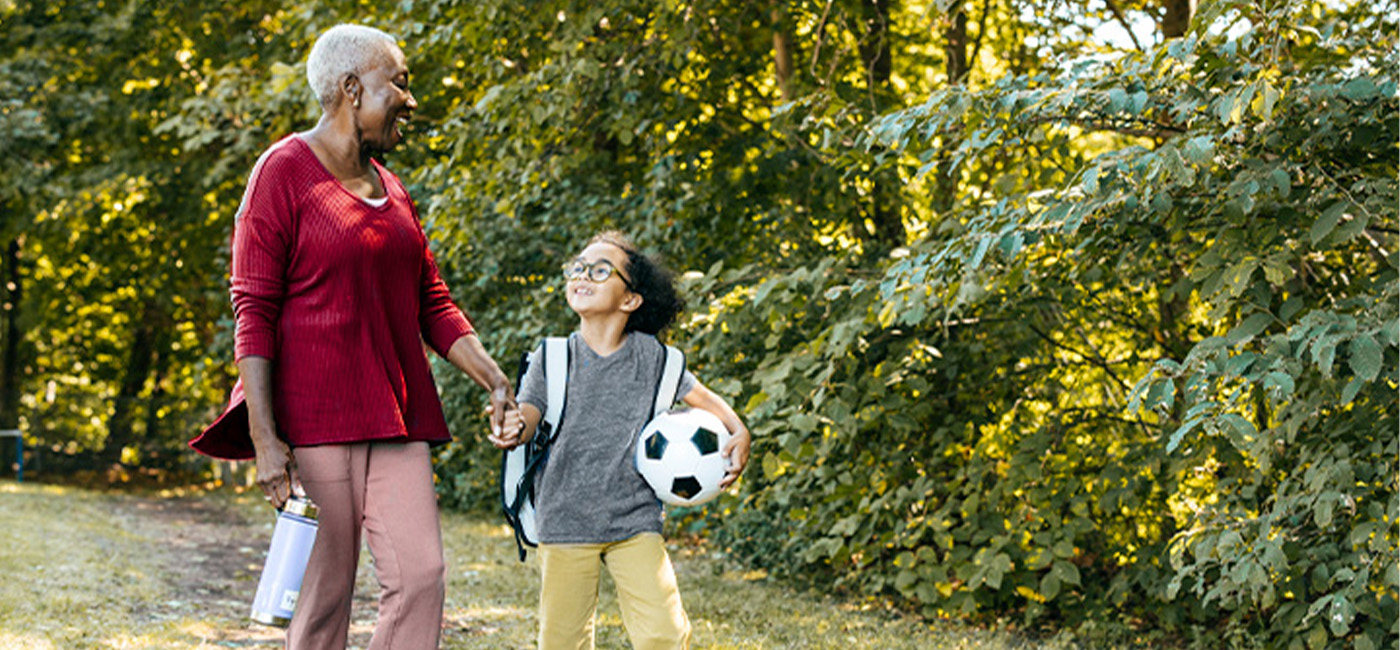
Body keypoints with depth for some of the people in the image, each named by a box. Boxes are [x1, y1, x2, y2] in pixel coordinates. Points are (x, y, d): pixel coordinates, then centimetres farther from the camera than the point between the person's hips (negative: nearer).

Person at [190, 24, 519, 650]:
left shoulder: (391, 191, 17)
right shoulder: (283, 173, -5)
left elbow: (432, 304, 18)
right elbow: (253, 311, -10)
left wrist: (494, 380, 4)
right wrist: (264, 438, -17)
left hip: (395, 418, 7)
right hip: (315, 418, -7)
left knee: (421, 575, -5)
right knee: (326, 589, -3)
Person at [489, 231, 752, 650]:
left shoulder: (651, 355, 1)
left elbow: (702, 398, 8)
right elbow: (527, 415, -13)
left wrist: (738, 433, -11)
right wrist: (511, 431, -37)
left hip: (635, 522, 0)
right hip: (565, 521, 0)